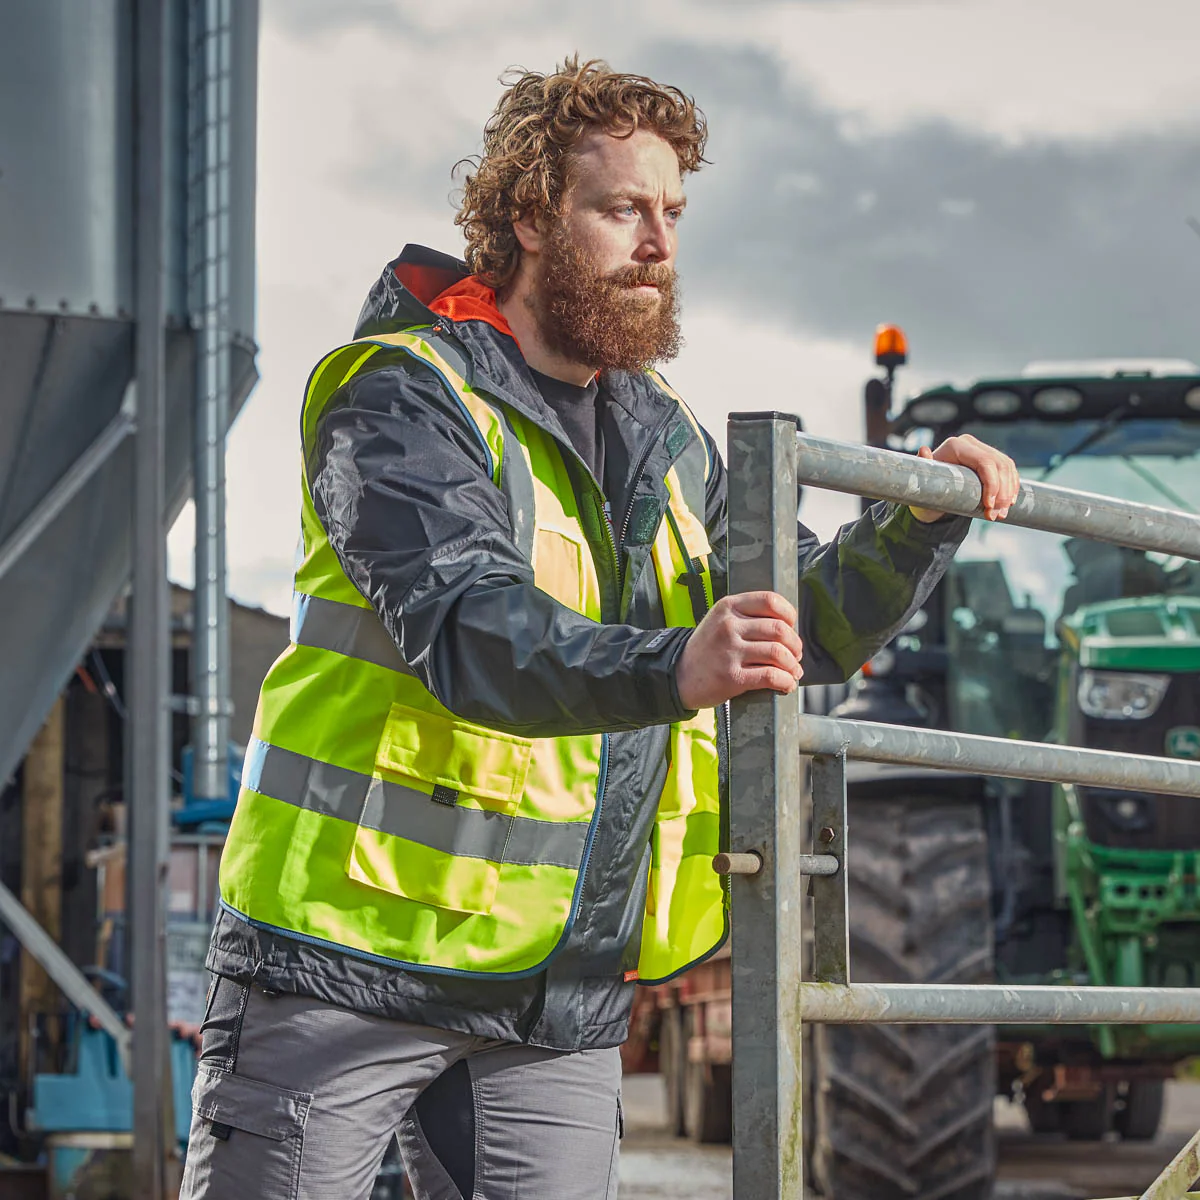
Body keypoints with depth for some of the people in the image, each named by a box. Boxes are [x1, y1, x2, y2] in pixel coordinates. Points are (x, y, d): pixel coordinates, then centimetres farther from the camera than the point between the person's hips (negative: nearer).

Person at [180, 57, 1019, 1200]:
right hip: (354, 956, -6)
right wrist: (672, 667, -43)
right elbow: (469, 633, -26)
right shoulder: (404, 398, -10)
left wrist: (924, 516, 0)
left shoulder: (663, 436, 15)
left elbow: (812, 625, 19)